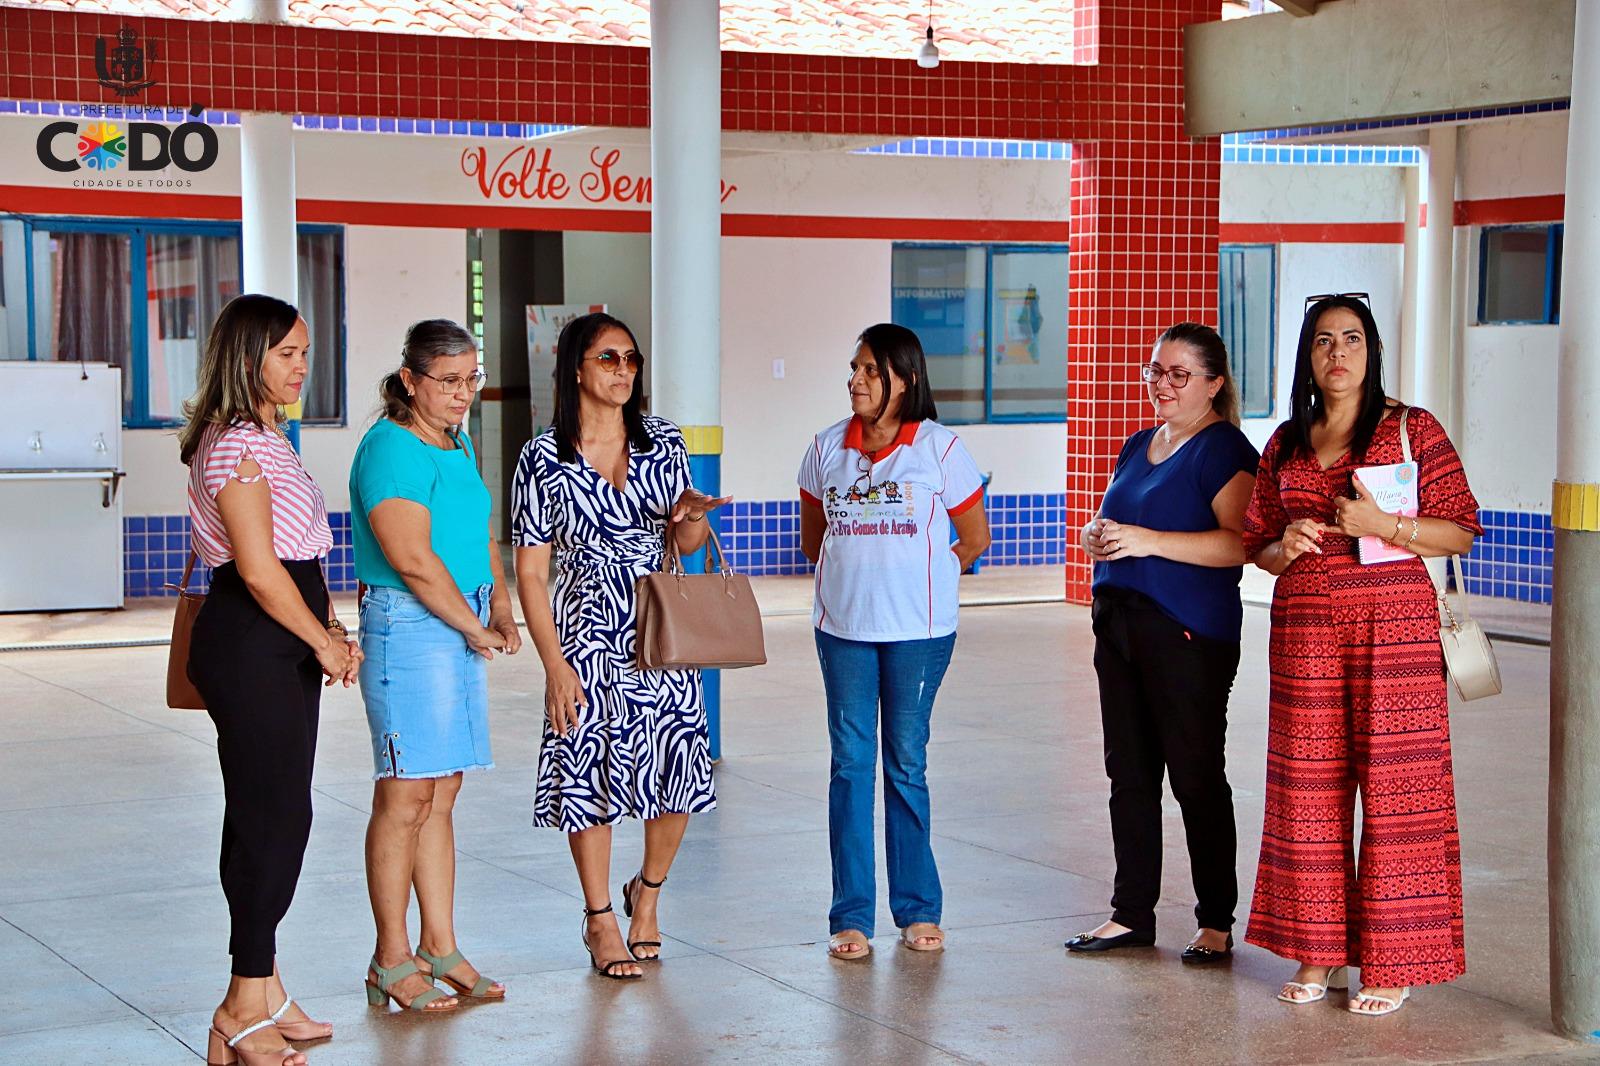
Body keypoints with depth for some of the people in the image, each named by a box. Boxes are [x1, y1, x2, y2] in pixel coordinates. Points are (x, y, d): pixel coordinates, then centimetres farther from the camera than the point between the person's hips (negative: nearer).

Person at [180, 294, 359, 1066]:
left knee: (265, 818, 13)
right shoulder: (237, 445, -15)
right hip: (252, 650, -10)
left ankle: (261, 995, 20)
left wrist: (330, 631, 9)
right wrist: (324, 644, -10)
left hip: (279, 650, 10)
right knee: (274, 817, -7)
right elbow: (259, 570, -19)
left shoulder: (265, 439, 17)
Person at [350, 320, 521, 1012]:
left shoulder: (458, 445, 15)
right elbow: (414, 560, -19)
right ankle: (391, 961, 4)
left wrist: (500, 602, 8)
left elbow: (481, 531, 25)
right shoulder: (391, 448, -13)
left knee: (442, 794, 11)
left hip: (460, 627, 9)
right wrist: (476, 628, -10)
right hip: (407, 626, -9)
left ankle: (440, 947, 18)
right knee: (406, 795, -5)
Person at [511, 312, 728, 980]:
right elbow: (531, 573, -5)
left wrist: (693, 514, -10)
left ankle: (648, 891, 28)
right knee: (590, 770, 1)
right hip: (588, 636, -3)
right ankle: (600, 921, 19)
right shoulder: (544, 460, -5)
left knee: (679, 764, 0)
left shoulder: (663, 443, 5)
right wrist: (555, 664, -11)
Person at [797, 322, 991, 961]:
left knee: (907, 763, 5)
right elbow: (812, 539, 18)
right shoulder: (827, 448, 6)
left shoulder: (939, 449, -2)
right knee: (850, 763, 2)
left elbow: (975, 539, 6)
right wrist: (855, 575, 11)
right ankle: (851, 916, 7)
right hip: (843, 626, 2)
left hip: (917, 629, -2)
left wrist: (924, 579, 8)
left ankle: (918, 909, 16)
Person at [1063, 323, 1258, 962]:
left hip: (1189, 634, -8)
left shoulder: (1224, 450, -9)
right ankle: (1132, 915, 19)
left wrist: (1148, 540, -24)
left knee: (1197, 778, -2)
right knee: (1129, 775, 11)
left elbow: (1241, 544, -21)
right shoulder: (1138, 447, 17)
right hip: (1119, 622, 8)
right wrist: (1097, 537, 3)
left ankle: (1216, 922, 8)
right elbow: (1108, 521, 27)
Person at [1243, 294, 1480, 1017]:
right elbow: (1256, 546, 19)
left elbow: (1460, 532, -1)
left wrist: (1383, 525, -16)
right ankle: (1318, 953, 15)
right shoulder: (1286, 443, 13)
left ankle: (1391, 963, 3)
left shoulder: (1413, 430, 1)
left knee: (1392, 789, -5)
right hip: (1304, 628, 4)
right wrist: (1284, 547, -3)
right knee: (1308, 789, 4)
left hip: (1393, 627, -4)